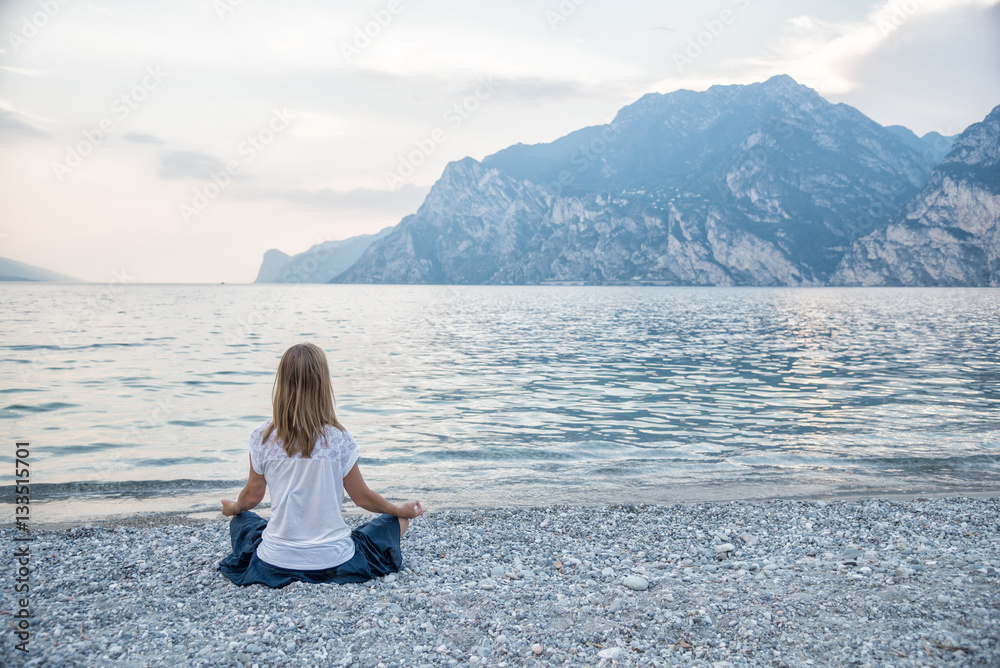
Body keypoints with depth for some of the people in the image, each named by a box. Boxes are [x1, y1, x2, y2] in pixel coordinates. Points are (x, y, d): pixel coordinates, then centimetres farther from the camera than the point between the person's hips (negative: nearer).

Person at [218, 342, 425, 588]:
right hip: (333, 561, -1)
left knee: (241, 519, 32)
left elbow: (253, 495, 3)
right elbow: (362, 497, -6)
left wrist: (233, 507, 27)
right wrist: (401, 510, 13)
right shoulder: (339, 439, -17)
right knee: (397, 521, 18)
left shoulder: (262, 439, -12)